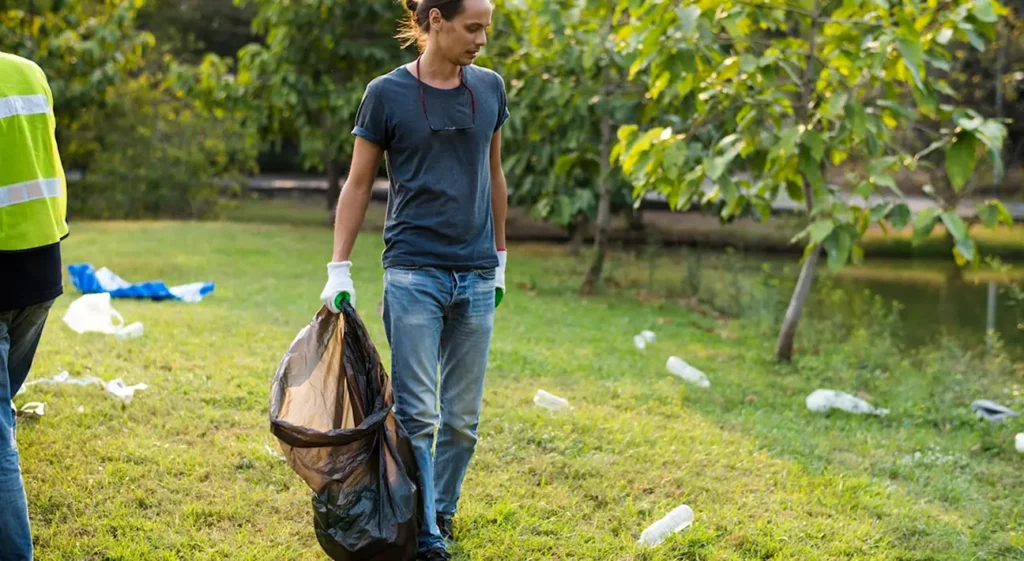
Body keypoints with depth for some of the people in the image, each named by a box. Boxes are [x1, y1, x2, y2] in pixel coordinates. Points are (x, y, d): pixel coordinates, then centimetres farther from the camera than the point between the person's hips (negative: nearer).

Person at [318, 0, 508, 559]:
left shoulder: (490, 88, 7)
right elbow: (358, 184, 0)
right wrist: (338, 270, -4)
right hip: (413, 275, -4)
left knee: (463, 417, 9)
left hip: (476, 278, 4)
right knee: (417, 414, -6)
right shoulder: (387, 93, -4)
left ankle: (442, 511, 26)